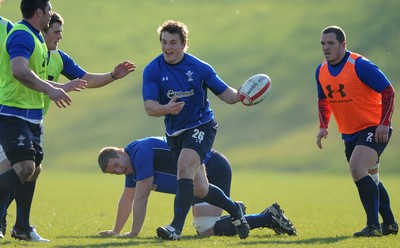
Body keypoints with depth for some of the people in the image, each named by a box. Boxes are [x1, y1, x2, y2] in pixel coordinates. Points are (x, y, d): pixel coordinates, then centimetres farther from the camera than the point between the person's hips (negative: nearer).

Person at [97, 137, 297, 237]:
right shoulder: (131, 165, 13)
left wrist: (134, 233, -13)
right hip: (205, 176, 10)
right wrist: (115, 231, 29)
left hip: (213, 170, -10)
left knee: (206, 230, -20)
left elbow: (141, 198, -17)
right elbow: (127, 199, 26)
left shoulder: (141, 152, -16)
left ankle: (268, 217, -17)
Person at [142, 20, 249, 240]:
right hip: (174, 133, 3)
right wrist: (167, 108, -38)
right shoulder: (152, 70, -8)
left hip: (201, 125, -3)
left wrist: (241, 95, -25)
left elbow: (226, 94, -3)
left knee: (184, 167, -29)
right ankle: (235, 211, 35)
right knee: (200, 189, 8)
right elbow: (149, 107, -16)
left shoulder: (199, 68, -8)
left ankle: (176, 227, -31)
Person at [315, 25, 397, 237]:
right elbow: (323, 100, 18)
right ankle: (389, 224, 31)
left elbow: (388, 91, -15)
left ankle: (373, 226, -24)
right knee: (369, 179, 16)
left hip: (374, 129, -8)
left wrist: (384, 123, -22)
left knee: (357, 168, -26)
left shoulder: (360, 66, -19)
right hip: (349, 133, 8)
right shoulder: (321, 71, 2)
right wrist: (323, 126, 2)